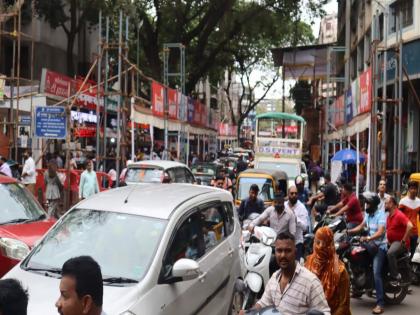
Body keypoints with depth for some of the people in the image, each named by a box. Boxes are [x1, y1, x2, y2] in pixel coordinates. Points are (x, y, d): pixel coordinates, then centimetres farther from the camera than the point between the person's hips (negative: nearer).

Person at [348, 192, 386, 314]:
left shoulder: (381, 214, -16)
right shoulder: (368, 214, 11)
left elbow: (380, 232, -28)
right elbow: (361, 226, 16)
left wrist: (368, 238, -42)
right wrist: (349, 231, 1)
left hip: (379, 246, -9)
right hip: (370, 244, 9)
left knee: (376, 274, -19)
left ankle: (380, 304, -23)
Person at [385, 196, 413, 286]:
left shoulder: (399, 215, -17)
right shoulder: (389, 216, 12)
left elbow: (410, 226, -30)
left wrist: (404, 240, -25)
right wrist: (387, 239, 8)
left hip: (400, 242, -10)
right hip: (391, 242, 10)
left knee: (390, 253, -35)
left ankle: (396, 277, -24)